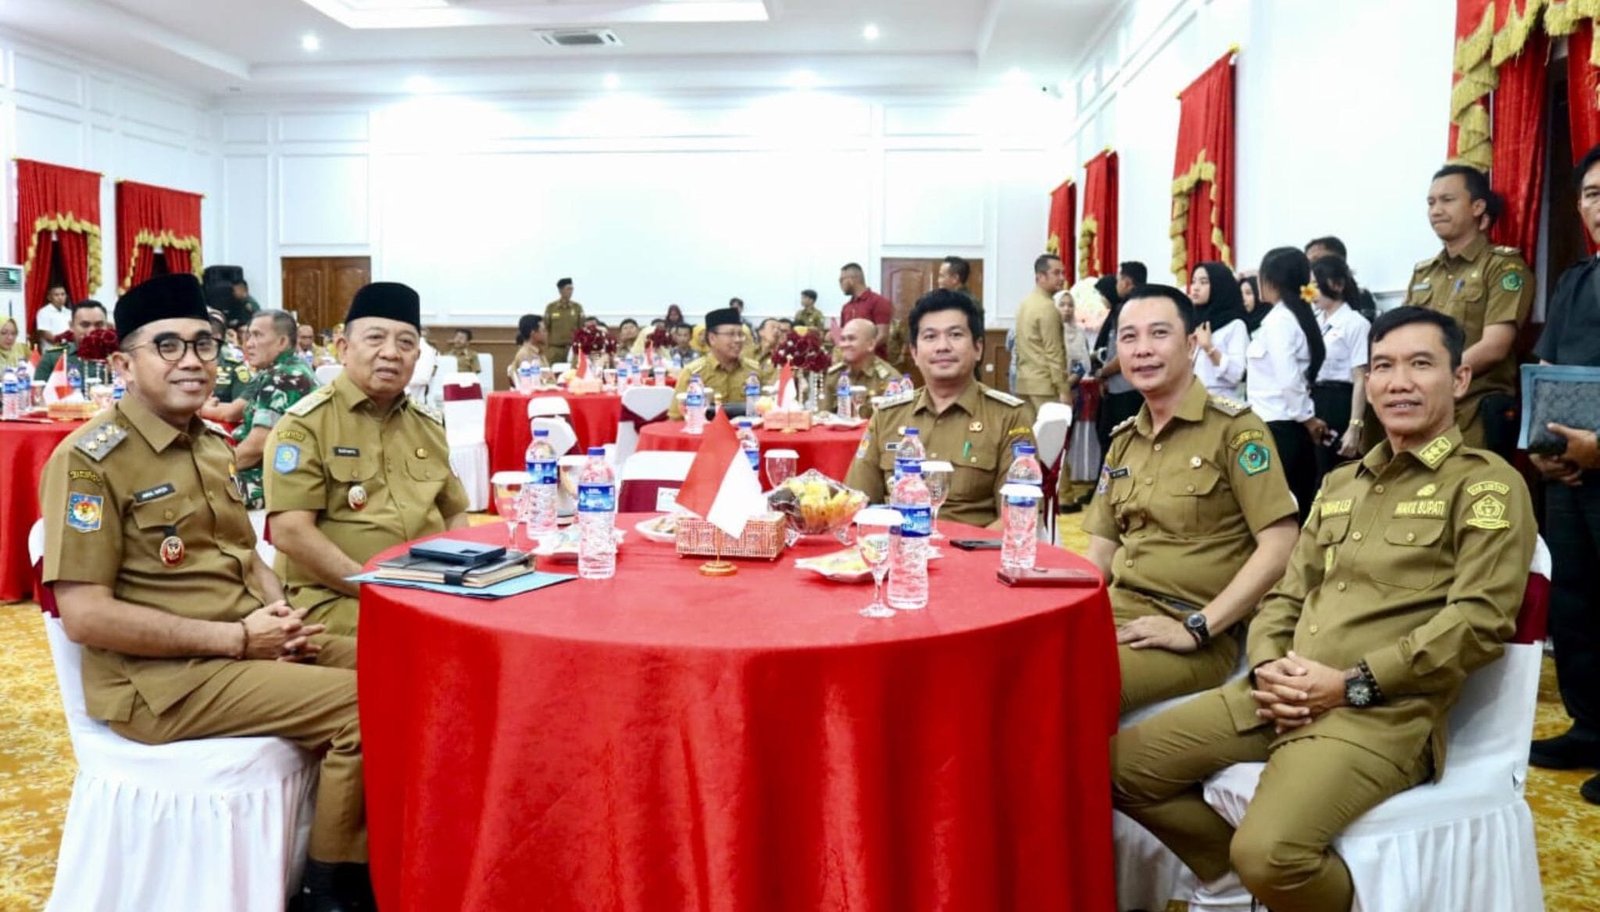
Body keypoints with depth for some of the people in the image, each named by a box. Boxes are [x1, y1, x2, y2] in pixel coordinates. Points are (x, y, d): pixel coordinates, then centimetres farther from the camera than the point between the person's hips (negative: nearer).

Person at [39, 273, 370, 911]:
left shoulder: (212, 444, 12)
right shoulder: (90, 460, -13)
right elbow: (84, 616, -19)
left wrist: (277, 609, -2)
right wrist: (238, 637, -19)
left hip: (247, 644, 8)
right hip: (157, 677, -8)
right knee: (361, 706, -20)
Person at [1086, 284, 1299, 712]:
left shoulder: (1233, 428, -5)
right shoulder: (1123, 440, 15)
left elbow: (1279, 547, -12)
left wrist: (1196, 628, -17)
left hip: (1195, 632, -6)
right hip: (1118, 610, 6)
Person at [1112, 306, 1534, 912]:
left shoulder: (1487, 484, 1)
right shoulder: (1341, 484, 22)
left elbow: (1480, 621, -10)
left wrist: (1352, 684, -15)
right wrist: (1268, 666, -1)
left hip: (1384, 713, -7)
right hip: (1281, 697, 7)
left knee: (1269, 852, -31)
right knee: (1120, 765, -3)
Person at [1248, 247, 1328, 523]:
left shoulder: (1277, 320, -13)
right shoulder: (1299, 316, 12)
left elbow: (1288, 380, -18)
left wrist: (1306, 417, -8)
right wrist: (1308, 417, 11)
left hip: (1277, 428, -8)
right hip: (1292, 427, 8)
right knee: (1296, 508, 9)